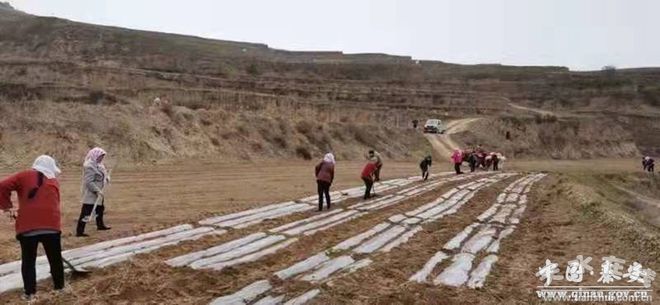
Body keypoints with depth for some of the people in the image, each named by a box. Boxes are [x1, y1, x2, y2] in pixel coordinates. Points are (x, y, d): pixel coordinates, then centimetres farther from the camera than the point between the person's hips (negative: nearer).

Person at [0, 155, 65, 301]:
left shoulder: (24, 176, 10)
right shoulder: (54, 181, 15)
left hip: (27, 226, -1)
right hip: (51, 225, 1)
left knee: (28, 261, 11)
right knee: (55, 259, 15)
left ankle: (30, 293, 11)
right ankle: (60, 287, 26)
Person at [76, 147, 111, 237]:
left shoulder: (98, 164, 8)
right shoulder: (89, 166, -22)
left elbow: (103, 175, 22)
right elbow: (89, 182, -25)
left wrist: (107, 178, 4)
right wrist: (97, 191, -27)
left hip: (98, 192, 10)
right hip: (90, 193, -10)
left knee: (100, 209, 24)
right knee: (86, 212, -8)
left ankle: (100, 225, 42)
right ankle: (79, 231, -6)